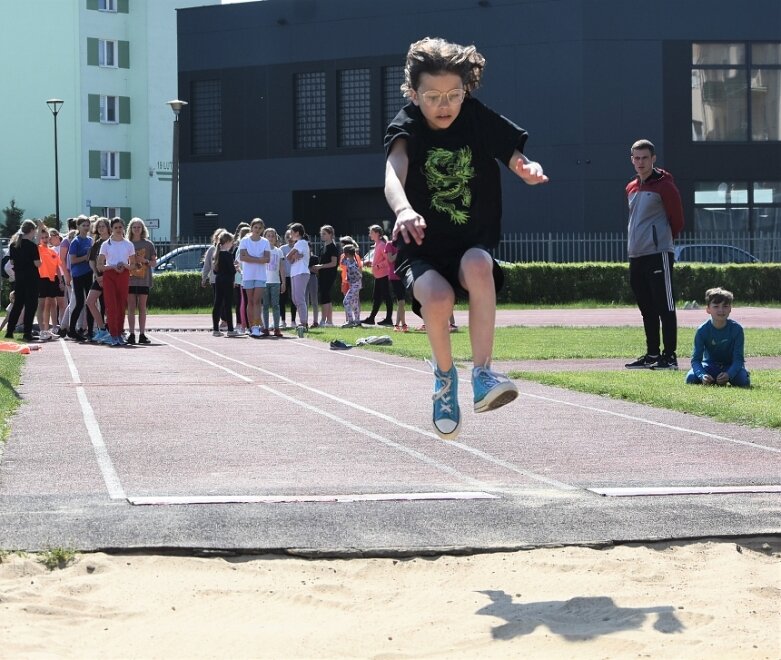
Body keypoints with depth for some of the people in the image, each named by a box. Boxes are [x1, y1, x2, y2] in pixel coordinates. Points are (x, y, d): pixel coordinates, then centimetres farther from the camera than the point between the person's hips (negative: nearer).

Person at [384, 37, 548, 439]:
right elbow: (394, 172, -32)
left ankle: (482, 376, -31)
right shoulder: (406, 126, -11)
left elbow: (517, 159, -5)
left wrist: (527, 168, -32)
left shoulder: (479, 120, -3)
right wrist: (403, 209, -55)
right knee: (438, 298, -33)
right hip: (422, 250, -1)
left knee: (478, 267, -36)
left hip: (472, 245, 1)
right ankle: (444, 374, -1)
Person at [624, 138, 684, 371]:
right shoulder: (631, 188, 16)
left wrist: (661, 239, 8)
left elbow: (677, 221, -2)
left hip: (658, 254, -8)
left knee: (665, 307, -7)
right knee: (647, 309, 12)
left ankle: (670, 356, -8)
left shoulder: (664, 186, -6)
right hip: (636, 256, 8)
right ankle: (652, 354, 19)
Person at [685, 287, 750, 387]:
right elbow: (696, 359, -18)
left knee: (743, 381, -31)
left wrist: (729, 374, -40)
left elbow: (738, 359, -20)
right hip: (710, 365, 1)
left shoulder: (736, 329, -19)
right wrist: (702, 375, -40)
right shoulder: (702, 330, -17)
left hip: (731, 365, -1)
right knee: (691, 378, -26)